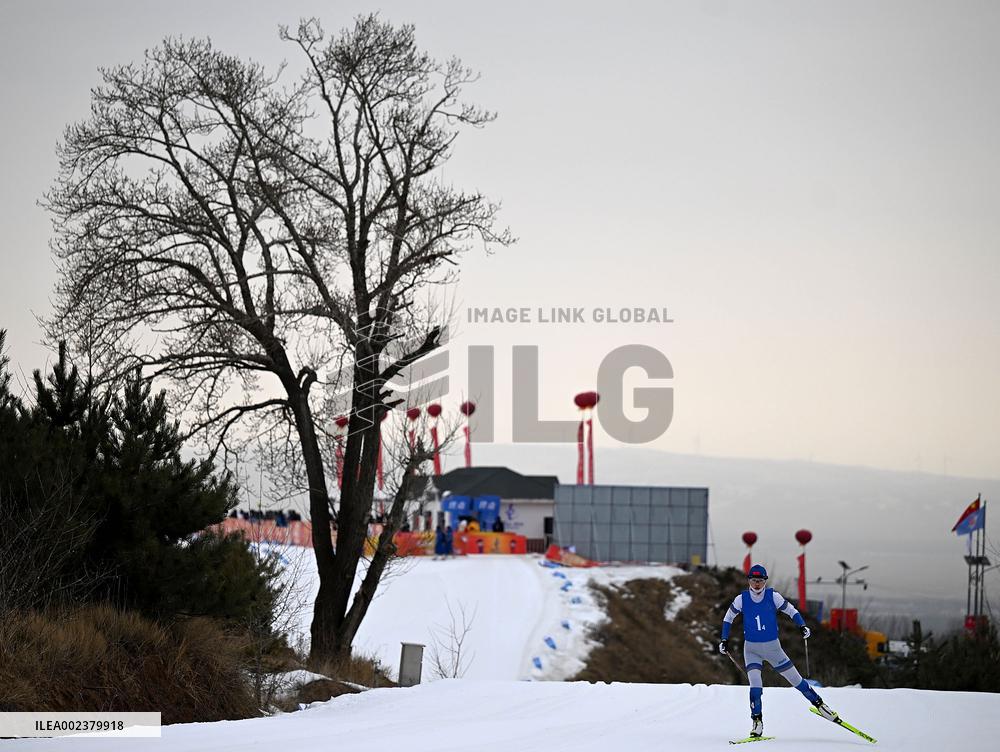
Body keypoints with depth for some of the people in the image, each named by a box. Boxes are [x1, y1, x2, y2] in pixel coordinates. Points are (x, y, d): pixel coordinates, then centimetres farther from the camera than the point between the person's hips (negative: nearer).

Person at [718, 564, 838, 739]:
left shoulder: (773, 596, -10)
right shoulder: (741, 599, -7)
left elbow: (791, 611, 0)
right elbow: (728, 618, 8)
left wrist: (802, 626, -16)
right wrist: (725, 640, 3)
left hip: (773, 647, 0)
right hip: (751, 648, 0)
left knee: (796, 679, 3)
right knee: (755, 684, -17)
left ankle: (819, 704, 21)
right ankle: (757, 721, -9)